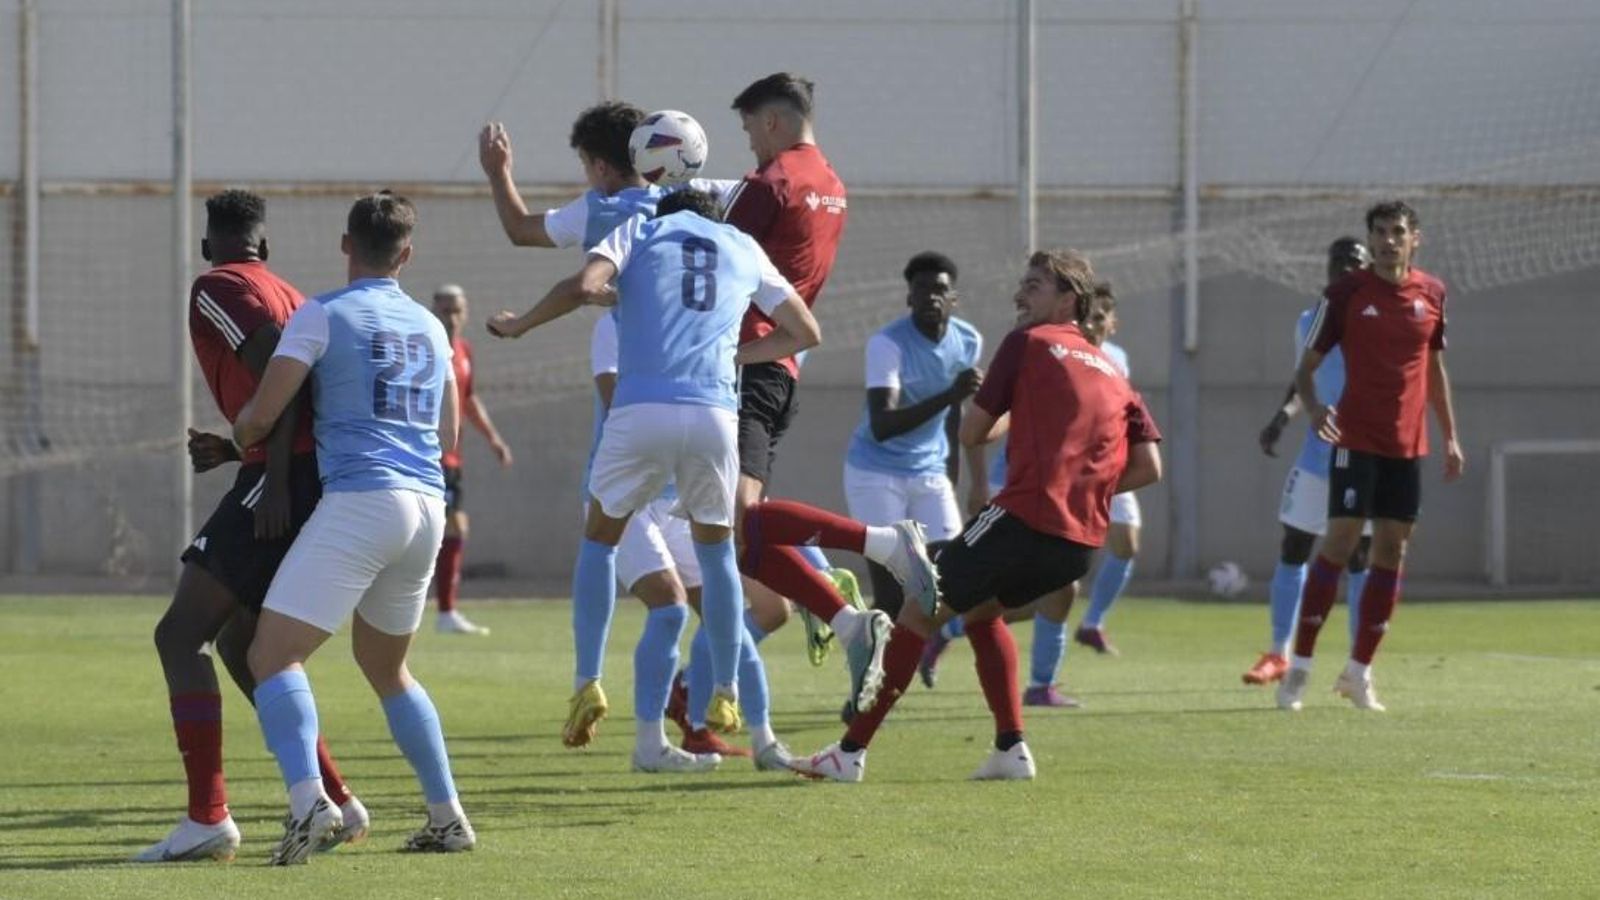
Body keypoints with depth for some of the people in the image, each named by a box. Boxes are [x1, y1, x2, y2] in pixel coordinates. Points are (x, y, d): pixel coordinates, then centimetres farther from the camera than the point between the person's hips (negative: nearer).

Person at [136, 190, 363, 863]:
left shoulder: (216, 289, 0)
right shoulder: (290, 297, 26)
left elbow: (279, 368, -16)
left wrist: (273, 478, -20)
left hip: (286, 481, -9)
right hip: (327, 481, 9)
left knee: (180, 635, -8)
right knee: (238, 643, 21)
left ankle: (208, 819, -18)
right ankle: (336, 803, 20)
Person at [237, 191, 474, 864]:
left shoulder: (323, 316, -1)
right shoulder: (430, 328, 19)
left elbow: (262, 414, -4)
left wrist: (237, 439, 17)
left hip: (359, 500, -7)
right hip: (428, 506, 7)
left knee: (273, 653, -8)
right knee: (385, 666, 24)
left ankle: (307, 799, -30)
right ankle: (447, 817, 21)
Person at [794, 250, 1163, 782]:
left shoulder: (1030, 343, 5)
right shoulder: (1113, 374, 21)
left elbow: (971, 433, 6)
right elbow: (1148, 468, 10)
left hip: (1026, 515, -7)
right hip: (1083, 539, 7)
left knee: (919, 614, 3)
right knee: (981, 611, 28)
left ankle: (852, 751, 0)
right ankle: (1012, 748, 17)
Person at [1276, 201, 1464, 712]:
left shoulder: (1432, 295, 7)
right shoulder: (1346, 294, -4)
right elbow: (1306, 366, -2)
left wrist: (1450, 436, 17)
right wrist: (1313, 407, -22)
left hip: (1408, 444, 4)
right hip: (1357, 440, -4)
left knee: (1391, 554, 4)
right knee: (1340, 543, -11)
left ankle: (1359, 671, 13)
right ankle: (1299, 667, -6)